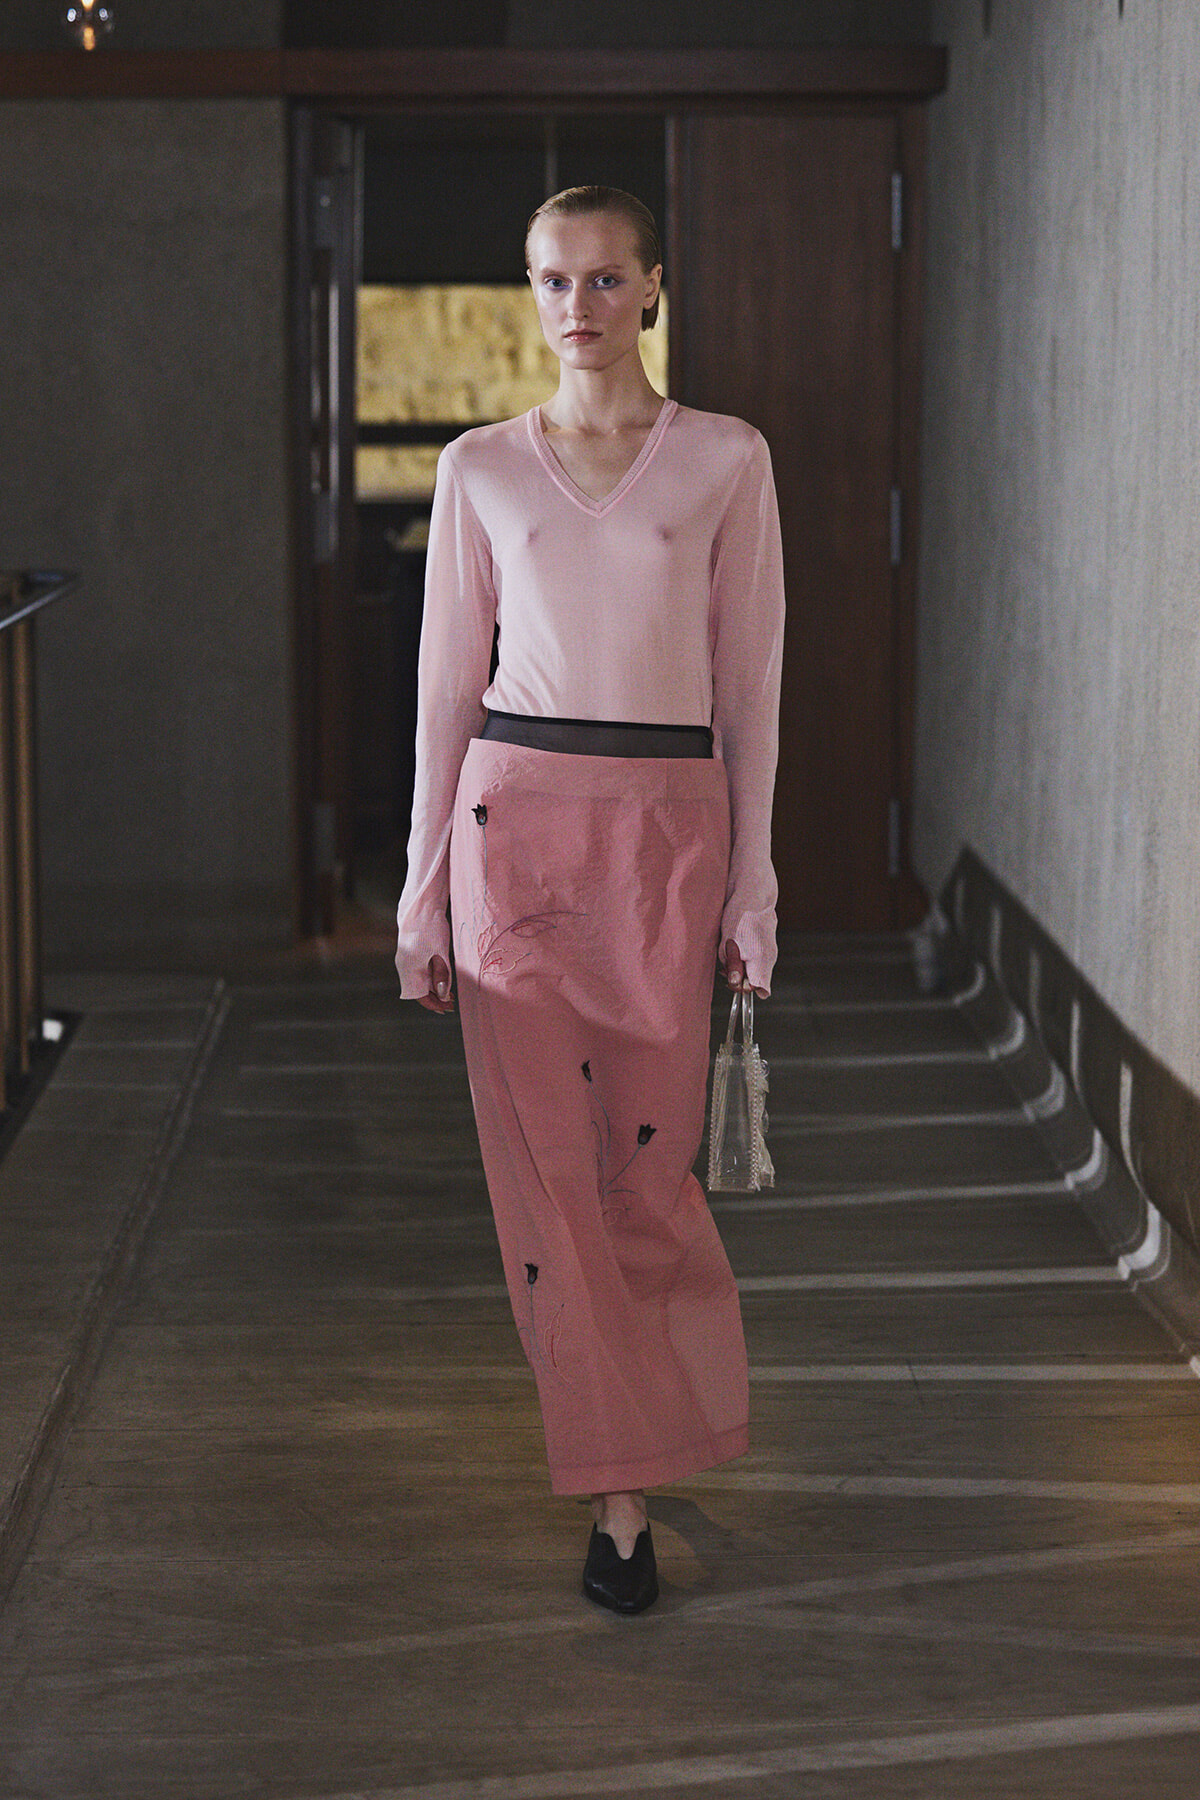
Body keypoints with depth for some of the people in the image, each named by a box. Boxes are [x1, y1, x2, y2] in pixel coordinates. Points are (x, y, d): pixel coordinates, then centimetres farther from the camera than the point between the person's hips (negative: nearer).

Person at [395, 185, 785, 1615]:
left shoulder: (726, 462, 3)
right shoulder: (480, 470, 6)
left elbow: (749, 680, 4)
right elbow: (448, 682, 7)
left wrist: (752, 883, 1)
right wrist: (425, 885, 4)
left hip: (665, 828, -1)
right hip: (515, 815, 1)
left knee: (646, 1159, 3)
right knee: (544, 1161, -1)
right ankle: (621, 1491, 9)